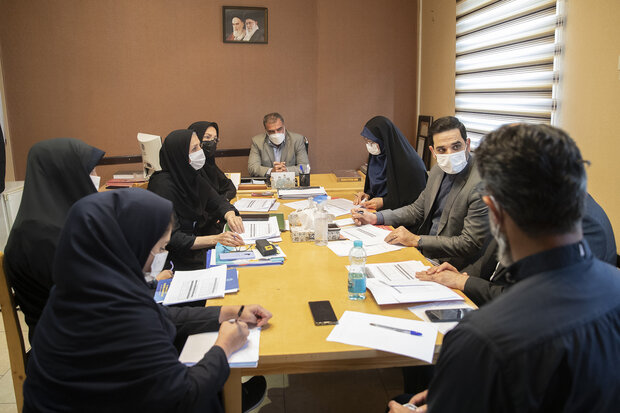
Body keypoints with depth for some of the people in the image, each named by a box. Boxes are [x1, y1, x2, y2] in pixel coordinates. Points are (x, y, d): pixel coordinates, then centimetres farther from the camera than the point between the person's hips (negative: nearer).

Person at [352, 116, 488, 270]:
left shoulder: (482, 184, -22)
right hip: (424, 252, 8)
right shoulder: (437, 171, 5)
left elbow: (470, 244, -22)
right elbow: (417, 209, 17)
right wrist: (376, 218, 6)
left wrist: (416, 240, -21)